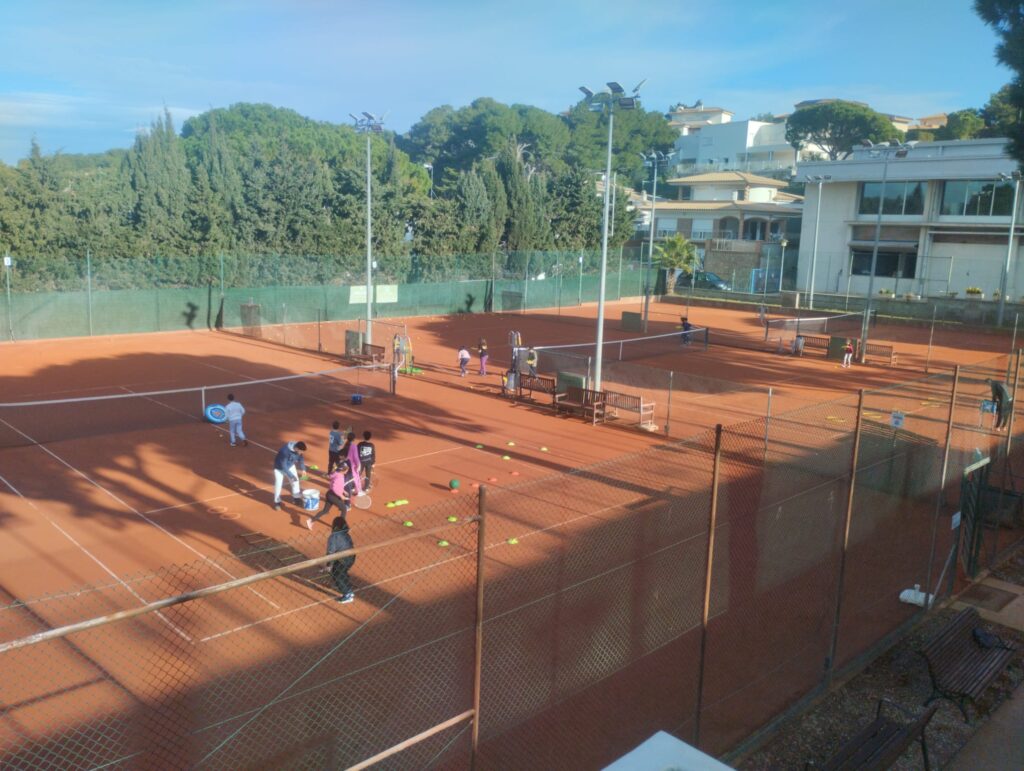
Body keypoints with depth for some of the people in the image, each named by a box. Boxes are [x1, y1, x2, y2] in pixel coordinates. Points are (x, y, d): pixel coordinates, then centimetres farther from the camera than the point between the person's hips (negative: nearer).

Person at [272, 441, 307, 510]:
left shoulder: (298, 449, -22)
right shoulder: (285, 450, -41)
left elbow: (300, 459, -2)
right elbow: (283, 466, -33)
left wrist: (303, 469, -14)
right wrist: (291, 476, -31)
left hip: (290, 466, 6)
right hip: (280, 467, -6)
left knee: (295, 481, 9)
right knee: (278, 484, -7)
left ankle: (296, 498, 27)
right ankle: (277, 502, 10)